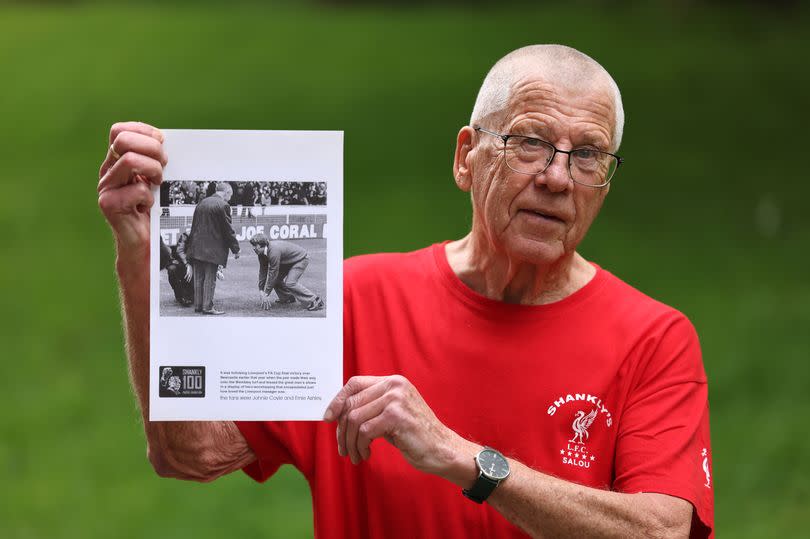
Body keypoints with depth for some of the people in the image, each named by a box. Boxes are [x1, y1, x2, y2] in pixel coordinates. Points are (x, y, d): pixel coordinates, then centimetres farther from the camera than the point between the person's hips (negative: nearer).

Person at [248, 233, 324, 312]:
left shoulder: (274, 251, -35)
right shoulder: (262, 252, -7)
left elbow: (273, 273, -31)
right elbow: (263, 271, 1)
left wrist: (266, 294, -24)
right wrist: (261, 290, -3)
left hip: (301, 258, -9)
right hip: (289, 261, 9)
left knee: (290, 283, -21)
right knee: (276, 278, 1)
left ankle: (314, 300, -16)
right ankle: (287, 298, 22)